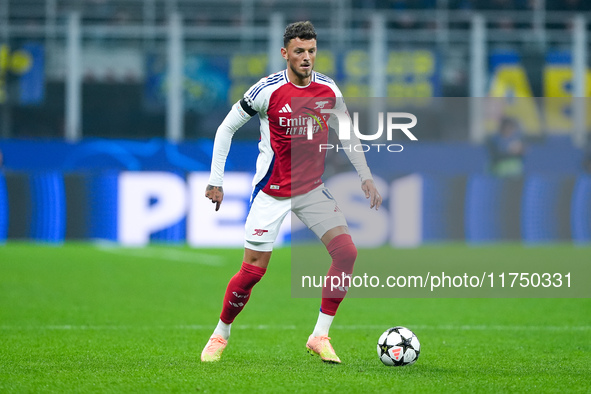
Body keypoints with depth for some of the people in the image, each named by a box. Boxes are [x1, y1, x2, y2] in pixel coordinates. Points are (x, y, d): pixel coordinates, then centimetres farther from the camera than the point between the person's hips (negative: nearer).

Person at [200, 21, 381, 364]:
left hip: (312, 188, 4)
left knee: (347, 252, -12)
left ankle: (320, 336, -4)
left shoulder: (328, 90, -3)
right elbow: (227, 129, -4)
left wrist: (366, 177, 7)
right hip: (272, 191, -4)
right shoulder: (267, 90, -15)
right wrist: (216, 181, -7)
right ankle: (221, 335, 17)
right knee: (254, 270, -7)